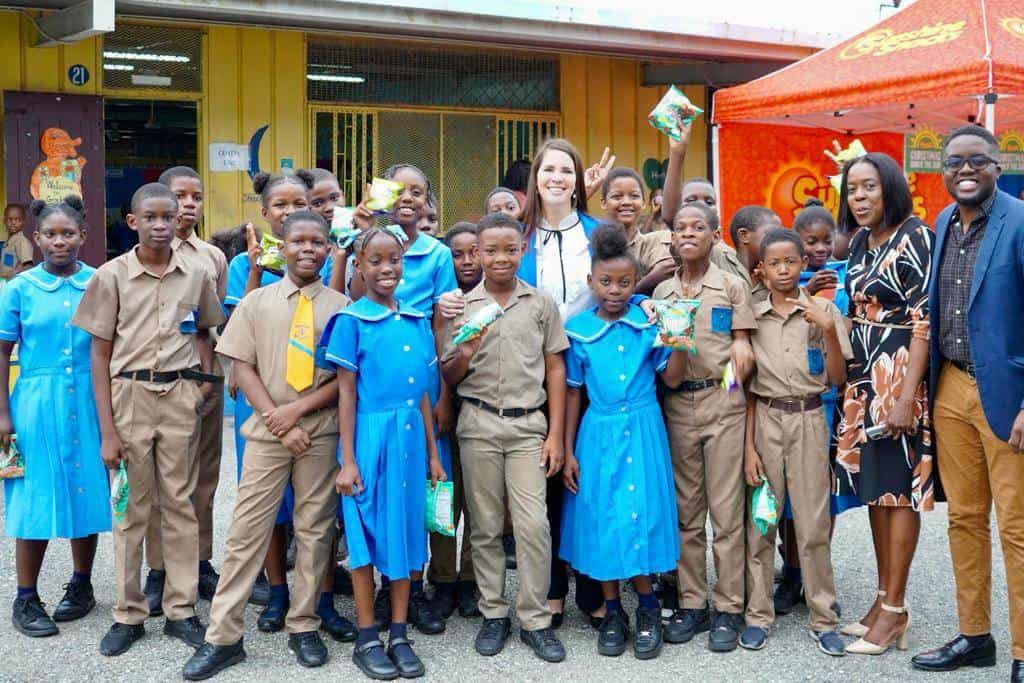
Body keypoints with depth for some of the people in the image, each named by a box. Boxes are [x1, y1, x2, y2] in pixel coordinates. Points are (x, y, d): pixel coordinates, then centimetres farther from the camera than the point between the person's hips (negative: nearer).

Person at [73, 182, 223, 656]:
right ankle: (128, 613, 15)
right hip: (129, 394, -1)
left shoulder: (195, 276, 6)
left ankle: (181, 609, 16)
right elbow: (100, 355, 0)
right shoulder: (112, 275, -1)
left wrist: (205, 376, 2)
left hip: (180, 396, 2)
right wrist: (107, 431, -5)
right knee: (131, 506, 5)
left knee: (180, 503, 6)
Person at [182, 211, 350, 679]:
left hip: (322, 432, 0)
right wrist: (280, 423, -10)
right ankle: (223, 637, 4)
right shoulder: (256, 302, 6)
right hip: (267, 430, 0)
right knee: (247, 530, 0)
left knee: (314, 530, 7)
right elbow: (242, 366, 0)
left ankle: (304, 627, 19)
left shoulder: (342, 306, 4)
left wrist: (299, 409, -12)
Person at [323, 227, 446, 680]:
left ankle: (400, 636, 20)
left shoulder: (417, 321, 9)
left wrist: (432, 452, 13)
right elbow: (346, 393, -5)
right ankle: (367, 640, 15)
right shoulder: (352, 321, -5)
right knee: (366, 534, 4)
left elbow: (422, 393, 13)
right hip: (370, 437, -4)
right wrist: (348, 460, -9)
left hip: (410, 438, 5)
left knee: (405, 531, 9)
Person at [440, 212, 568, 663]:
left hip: (528, 426, -1)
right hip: (478, 424, 1)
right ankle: (494, 614, 19)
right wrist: (465, 355, -15)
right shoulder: (461, 306, 5)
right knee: (485, 526, 7)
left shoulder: (541, 303, 4)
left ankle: (536, 620, 6)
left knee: (533, 525, -6)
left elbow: (555, 370, 7)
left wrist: (555, 435, 2)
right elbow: (448, 377, 8)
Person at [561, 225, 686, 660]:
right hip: (599, 433, 1)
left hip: (643, 431, -1)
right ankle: (612, 611, 19)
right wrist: (568, 451, 5)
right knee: (602, 519, 4)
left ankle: (647, 608, 16)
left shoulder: (650, 321, -1)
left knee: (642, 516, -2)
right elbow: (573, 392, 5)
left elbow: (672, 379, 4)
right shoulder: (578, 330, 0)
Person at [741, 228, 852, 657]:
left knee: (813, 524, 2)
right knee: (760, 521, 4)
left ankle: (823, 619, 12)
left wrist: (829, 331, -16)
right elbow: (747, 386, 3)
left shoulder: (824, 311, 1)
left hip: (809, 420, -1)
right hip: (765, 419, 1)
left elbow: (838, 379, -2)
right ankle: (759, 614, 15)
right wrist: (748, 445, -2)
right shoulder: (751, 316, 2)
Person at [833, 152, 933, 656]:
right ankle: (885, 598, 21)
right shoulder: (860, 242, 11)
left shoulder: (913, 238, -11)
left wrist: (905, 396, -22)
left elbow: (924, 321, -16)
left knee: (898, 489, -2)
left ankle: (894, 610, 6)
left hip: (899, 377, -8)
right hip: (862, 377, 8)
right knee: (874, 487, 11)